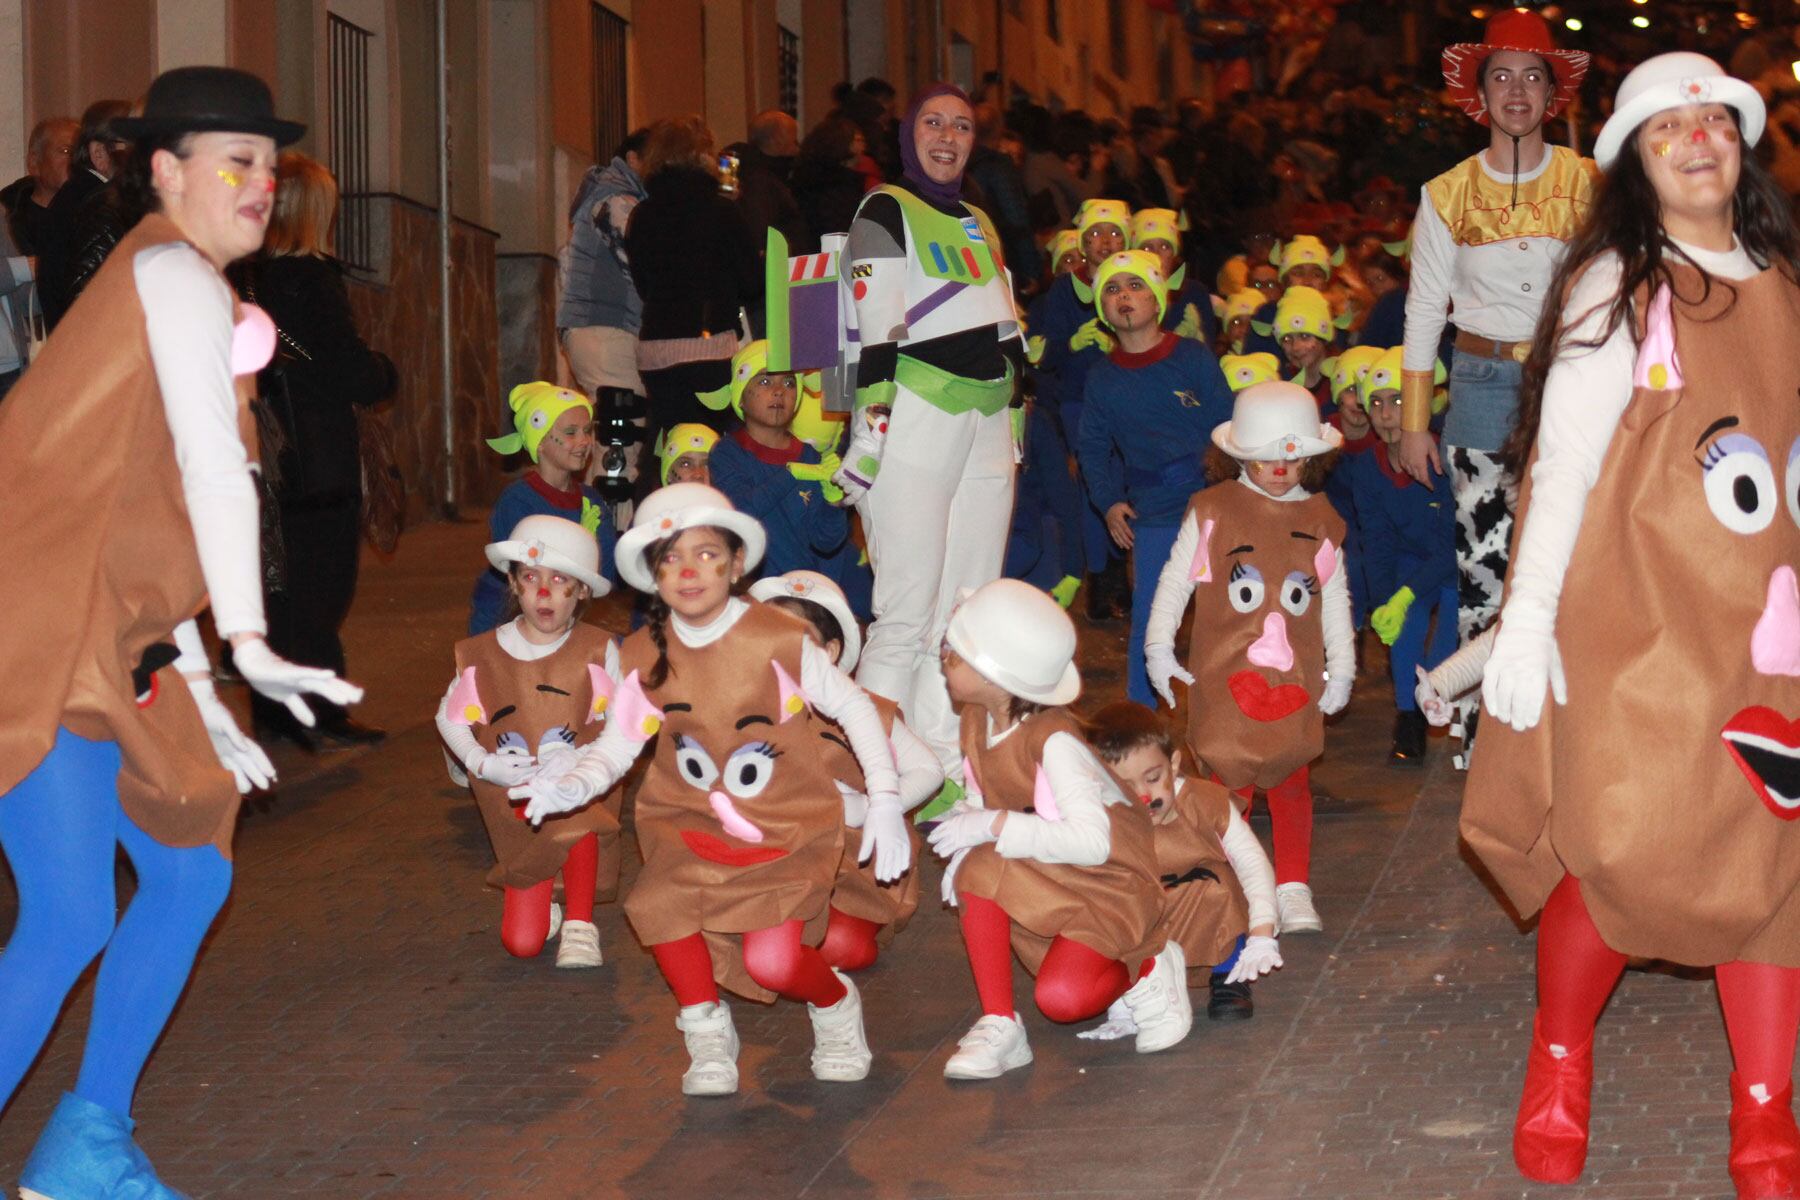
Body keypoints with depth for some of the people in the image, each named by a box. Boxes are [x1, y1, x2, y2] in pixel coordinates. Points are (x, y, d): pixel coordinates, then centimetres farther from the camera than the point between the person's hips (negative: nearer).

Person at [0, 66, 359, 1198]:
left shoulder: (184, 288, 22)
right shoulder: (176, 276, -7)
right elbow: (212, 466, -20)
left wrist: (199, 697, 19)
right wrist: (251, 644, -28)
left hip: (113, 649, 10)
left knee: (193, 873, 12)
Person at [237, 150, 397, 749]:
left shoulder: (244, 278, 3)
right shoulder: (313, 280, -16)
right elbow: (357, 377, -17)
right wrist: (384, 368, 5)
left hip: (264, 457, 7)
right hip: (320, 466, -7)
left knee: (280, 582, 16)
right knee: (321, 585, 2)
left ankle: (275, 708, 24)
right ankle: (318, 713, 5)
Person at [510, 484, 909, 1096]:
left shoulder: (779, 640, -12)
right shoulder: (644, 656, -2)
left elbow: (853, 707, -3)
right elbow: (617, 744, 0)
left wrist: (884, 801, -6)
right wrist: (573, 785, -21)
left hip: (790, 827, -3)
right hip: (693, 823, 3)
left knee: (773, 962, -21)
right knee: (657, 902, -28)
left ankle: (835, 1004, 16)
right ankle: (706, 1028, -2)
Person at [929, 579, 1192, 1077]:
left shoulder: (1053, 740, -27)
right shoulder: (976, 721, -3)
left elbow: (1092, 842, -34)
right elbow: (983, 802, 6)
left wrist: (995, 825, -35)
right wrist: (968, 829, -18)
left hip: (1109, 882, -7)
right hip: (1043, 882, 7)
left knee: (1061, 998, -28)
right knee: (976, 867, -25)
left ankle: (1147, 970, 6)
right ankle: (998, 1027, -16)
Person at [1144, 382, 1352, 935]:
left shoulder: (1320, 520, 7)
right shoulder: (1212, 511, -1)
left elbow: (1335, 599, 13)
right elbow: (1175, 580, 4)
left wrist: (1341, 669, 12)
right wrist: (1158, 647, 1)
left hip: (1295, 677, 2)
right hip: (1224, 672, -2)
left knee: (1292, 780, 5)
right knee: (1230, 780, -4)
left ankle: (1293, 888, 13)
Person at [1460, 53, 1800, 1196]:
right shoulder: (1616, 284, -1)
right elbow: (1561, 460, -6)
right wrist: (1527, 616, -13)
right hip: (1634, 607, -4)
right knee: (1622, 845, -7)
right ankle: (1559, 1060, 17)